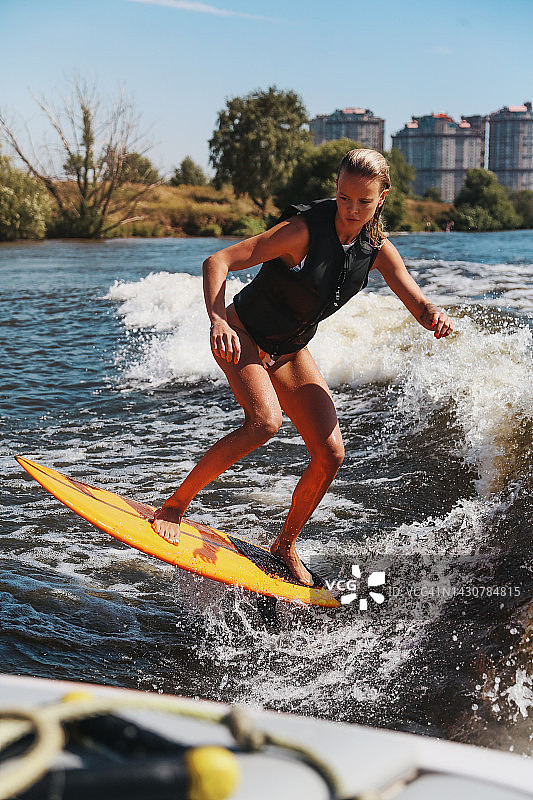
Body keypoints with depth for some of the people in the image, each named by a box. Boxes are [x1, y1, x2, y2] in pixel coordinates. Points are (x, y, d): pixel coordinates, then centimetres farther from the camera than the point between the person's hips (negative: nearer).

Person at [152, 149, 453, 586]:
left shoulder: (378, 250, -8)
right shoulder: (305, 230, -26)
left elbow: (421, 307, -9)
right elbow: (218, 261, -28)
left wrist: (436, 317, -34)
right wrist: (218, 321, -44)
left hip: (290, 352, 6)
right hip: (243, 335, -6)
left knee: (330, 455, -3)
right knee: (265, 421, -33)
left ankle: (285, 545, 19)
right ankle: (174, 506, -18)